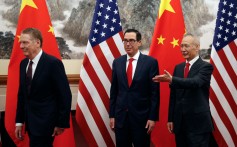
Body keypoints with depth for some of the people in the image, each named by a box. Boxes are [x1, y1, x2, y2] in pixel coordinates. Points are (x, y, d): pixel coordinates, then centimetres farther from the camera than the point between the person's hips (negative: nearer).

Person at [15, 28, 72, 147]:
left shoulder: (53, 63, -15)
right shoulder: (23, 63, 7)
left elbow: (65, 95, -13)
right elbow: (21, 94, 13)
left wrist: (62, 123, -11)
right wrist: (19, 121, 10)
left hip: (45, 122, -7)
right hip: (30, 121, 7)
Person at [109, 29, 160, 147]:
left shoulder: (150, 62, -5)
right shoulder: (117, 62, 6)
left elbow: (154, 92, -5)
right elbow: (114, 90, 8)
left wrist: (153, 117, -8)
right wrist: (112, 115, 5)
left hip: (141, 116, -3)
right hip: (120, 116, 3)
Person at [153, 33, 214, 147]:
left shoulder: (206, 66, -6)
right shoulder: (178, 67, 12)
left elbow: (196, 82, -27)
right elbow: (173, 95, 13)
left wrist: (171, 80, -39)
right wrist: (171, 118, 9)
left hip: (198, 123, -5)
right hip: (179, 122, 6)